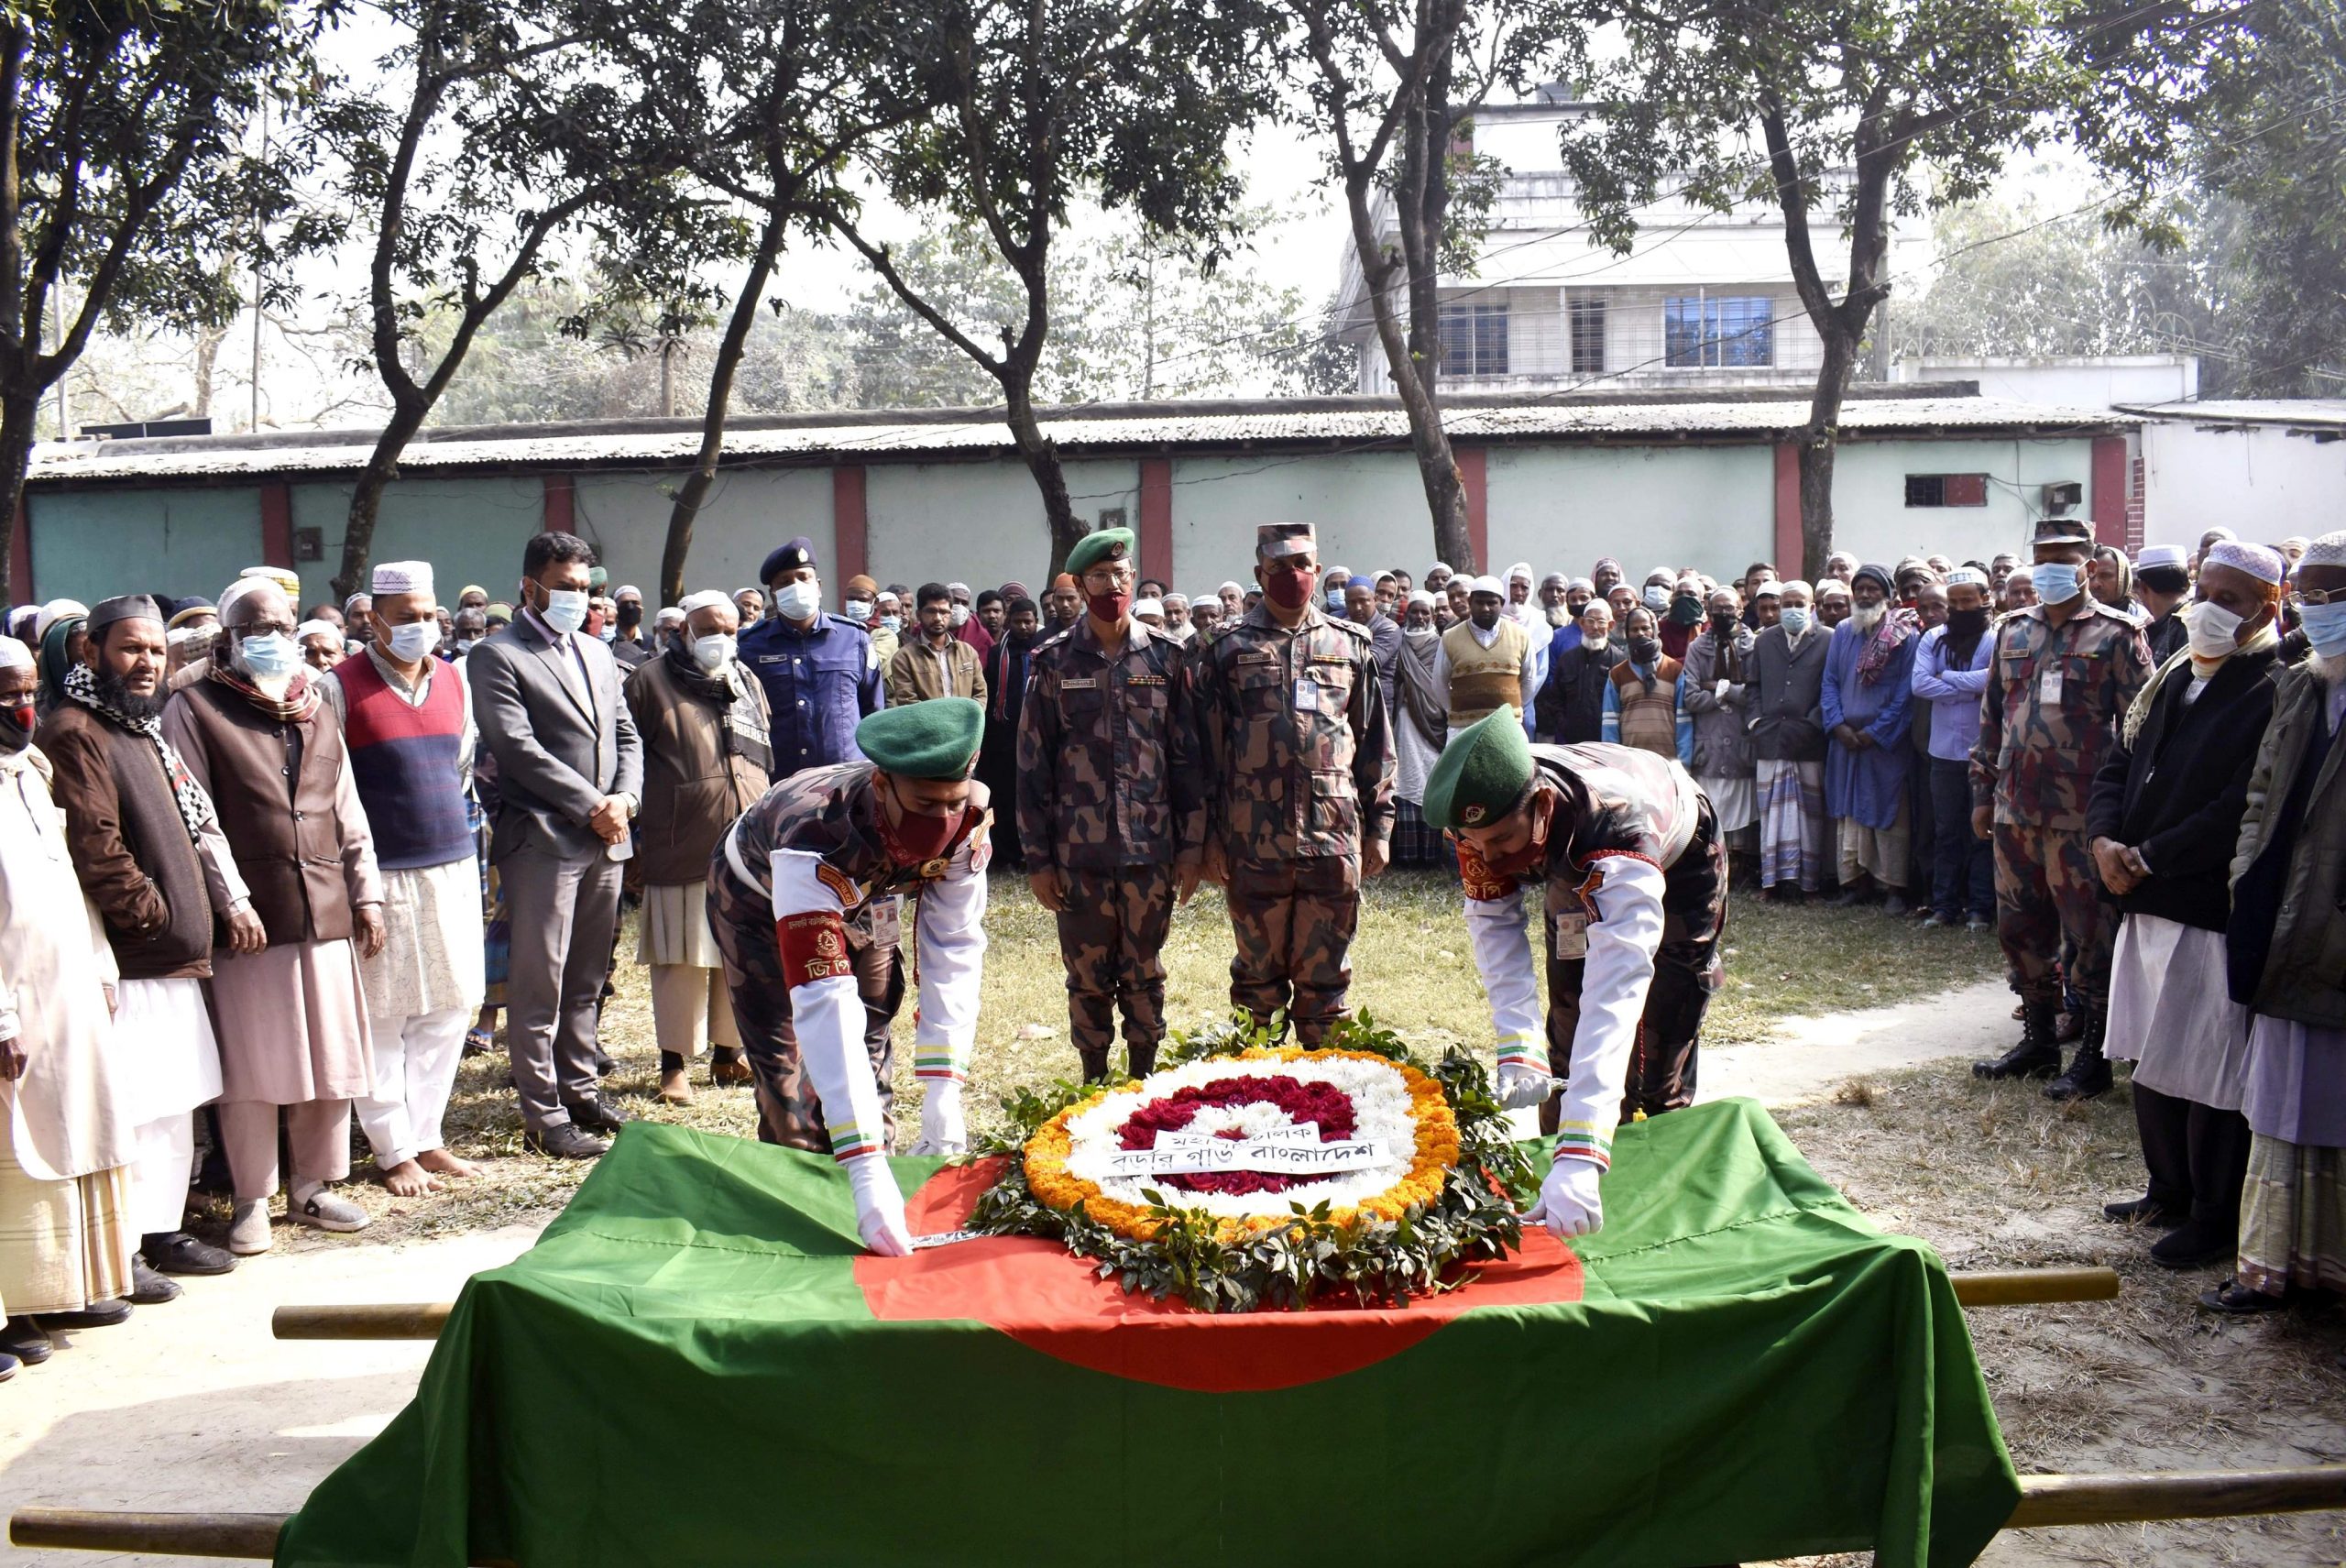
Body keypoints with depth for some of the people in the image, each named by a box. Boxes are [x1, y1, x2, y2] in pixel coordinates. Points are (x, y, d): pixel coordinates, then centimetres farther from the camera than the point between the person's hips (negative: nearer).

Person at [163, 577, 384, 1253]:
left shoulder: (317, 714, 17)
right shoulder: (195, 709, 0)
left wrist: (366, 895, 11)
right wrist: (229, 903, -13)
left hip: (326, 917, 5)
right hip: (248, 921, -5)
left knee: (333, 1061, 8)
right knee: (252, 1068, 1)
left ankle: (311, 1187, 22)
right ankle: (252, 1202, 15)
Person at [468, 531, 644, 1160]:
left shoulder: (598, 654, 19)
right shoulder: (496, 657, -5)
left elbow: (627, 734, 17)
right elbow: (518, 748, -13)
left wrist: (624, 799, -2)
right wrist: (591, 806, -13)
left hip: (604, 842, 7)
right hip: (542, 841, -7)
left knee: (585, 982, 15)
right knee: (539, 985, -2)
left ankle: (580, 1088, 26)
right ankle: (543, 1114, 4)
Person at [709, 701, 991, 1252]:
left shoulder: (970, 817, -33)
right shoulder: (817, 840, -47)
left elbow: (953, 948, -27)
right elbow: (823, 1001, -53)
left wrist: (942, 1093, -37)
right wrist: (866, 1171, -59)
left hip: (868, 897, 4)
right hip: (761, 898, -4)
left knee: (871, 1050, 5)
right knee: (787, 1063, -11)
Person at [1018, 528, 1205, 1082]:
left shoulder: (1165, 657, 3)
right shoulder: (1055, 662, 1)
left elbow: (1188, 757, 4)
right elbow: (1032, 765, 2)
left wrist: (1192, 844, 0)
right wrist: (1037, 858, -1)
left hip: (1151, 848, 0)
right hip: (1078, 851, 0)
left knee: (1144, 974, 10)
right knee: (1088, 976, 8)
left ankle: (1144, 1082, 22)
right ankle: (1094, 1085, 22)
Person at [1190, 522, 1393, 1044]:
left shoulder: (1350, 647, 10)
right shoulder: (1226, 652, 4)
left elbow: (1374, 743, 11)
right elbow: (1208, 749, 3)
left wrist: (1378, 824, 7)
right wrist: (1211, 834, -1)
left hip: (1334, 837, 1)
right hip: (1255, 840, -1)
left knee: (1324, 972, 7)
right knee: (1259, 972, 8)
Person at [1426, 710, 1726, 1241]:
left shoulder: (1616, 830, -50)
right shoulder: (1486, 811, -36)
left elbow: (1616, 991, -58)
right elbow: (1493, 923, -25)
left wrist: (1582, 1158, -67)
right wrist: (1517, 1051, -40)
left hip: (1677, 870, -4)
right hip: (1572, 878, 4)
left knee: (1652, 1070, -11)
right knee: (1566, 1040, 7)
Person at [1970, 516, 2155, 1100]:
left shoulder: (2115, 634, -3)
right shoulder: (2013, 631, 13)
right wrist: (1983, 791, 13)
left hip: (2079, 813, -6)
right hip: (2015, 810, 6)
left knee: (2088, 937, 0)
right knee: (2020, 930, 13)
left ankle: (2093, 1058, 10)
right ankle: (2038, 1040, 26)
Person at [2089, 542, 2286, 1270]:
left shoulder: (2274, 693, -13)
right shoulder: (2170, 680, 13)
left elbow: (2242, 808, -20)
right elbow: (2118, 764, 15)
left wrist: (2148, 858, -16)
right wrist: (2106, 840, -3)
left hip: (2214, 910, -8)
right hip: (2146, 902, 8)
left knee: (2209, 1071, 1)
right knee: (2152, 1057, 17)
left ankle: (2216, 1218, 15)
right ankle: (2170, 1192, 33)